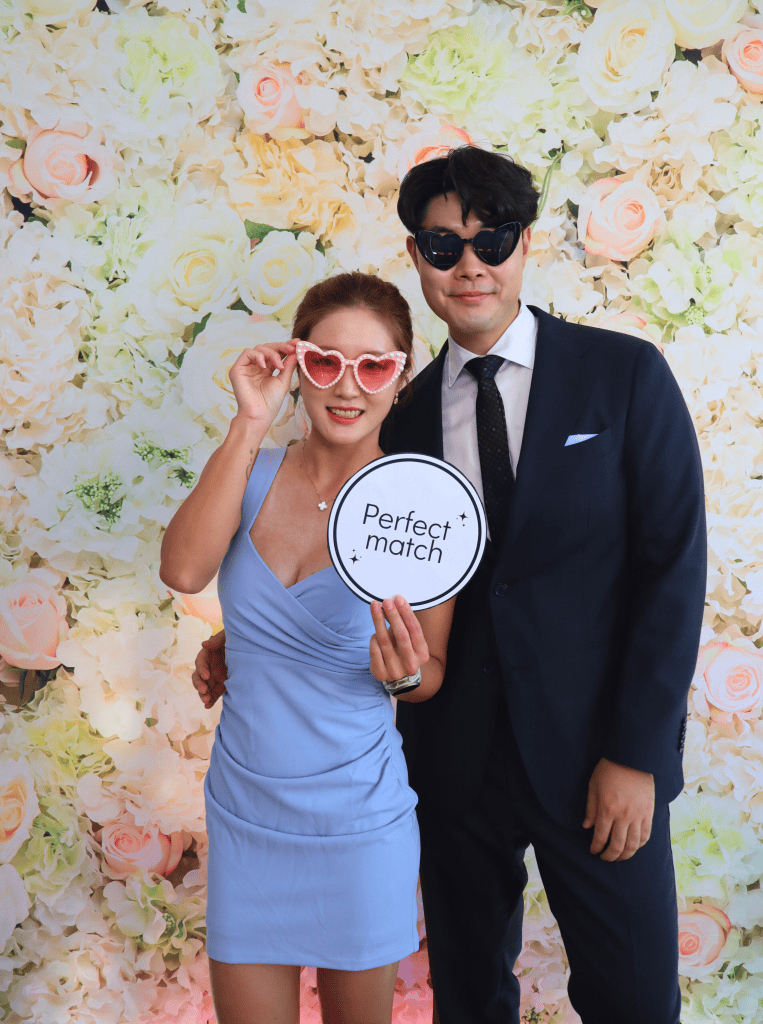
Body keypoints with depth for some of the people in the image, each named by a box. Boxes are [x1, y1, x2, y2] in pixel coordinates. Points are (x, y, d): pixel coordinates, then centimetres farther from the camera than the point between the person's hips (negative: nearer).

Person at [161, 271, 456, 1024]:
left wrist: (404, 672, -25)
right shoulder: (253, 474, -3)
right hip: (244, 813, 2)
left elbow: (434, 676, -1)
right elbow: (183, 569, -23)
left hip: (359, 821, -2)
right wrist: (250, 424, -23)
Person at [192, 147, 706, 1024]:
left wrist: (635, 753, -12)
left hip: (595, 757, -2)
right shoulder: (405, 414, 4)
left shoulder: (625, 375, -5)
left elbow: (672, 563, -8)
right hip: (453, 761, 3)